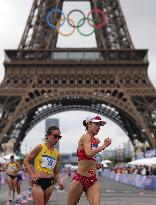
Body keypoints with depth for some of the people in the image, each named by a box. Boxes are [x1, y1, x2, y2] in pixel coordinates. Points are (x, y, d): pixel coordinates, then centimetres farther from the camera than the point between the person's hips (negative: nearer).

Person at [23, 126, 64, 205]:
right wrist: (32, 174, -11)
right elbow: (26, 161, -1)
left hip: (50, 183, 5)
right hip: (38, 181, -5)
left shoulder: (57, 154, 10)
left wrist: (60, 181, -3)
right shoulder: (40, 148, -4)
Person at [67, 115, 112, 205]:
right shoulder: (85, 137, -10)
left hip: (93, 180, 6)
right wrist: (104, 146, -25)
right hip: (79, 178, -6)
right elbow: (89, 153, -28)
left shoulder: (97, 140, 13)